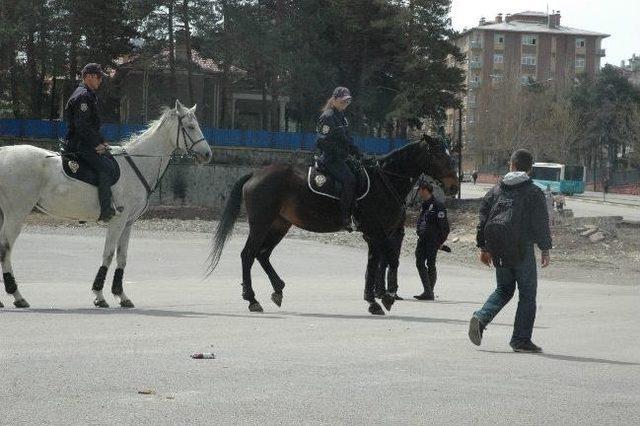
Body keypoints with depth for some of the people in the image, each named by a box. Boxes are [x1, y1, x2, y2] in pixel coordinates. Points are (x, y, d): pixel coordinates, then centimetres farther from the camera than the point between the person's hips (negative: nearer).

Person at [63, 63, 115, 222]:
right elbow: (82, 126, -21)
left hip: (88, 143, 11)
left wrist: (101, 142, 14)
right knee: (105, 167, -23)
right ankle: (105, 211, -28)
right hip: (80, 144, -11)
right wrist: (97, 144, -16)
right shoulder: (83, 96, -14)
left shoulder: (90, 95, 22)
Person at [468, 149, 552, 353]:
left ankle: (481, 317, -6)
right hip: (521, 248, -5)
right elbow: (541, 223, -5)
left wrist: (483, 247, 16)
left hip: (498, 249, 5)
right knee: (527, 294, 4)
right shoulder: (534, 192, -3)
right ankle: (521, 339, 1)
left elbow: (483, 217, 11)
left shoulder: (496, 189, 10)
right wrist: (545, 249, 3)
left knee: (504, 289, 18)